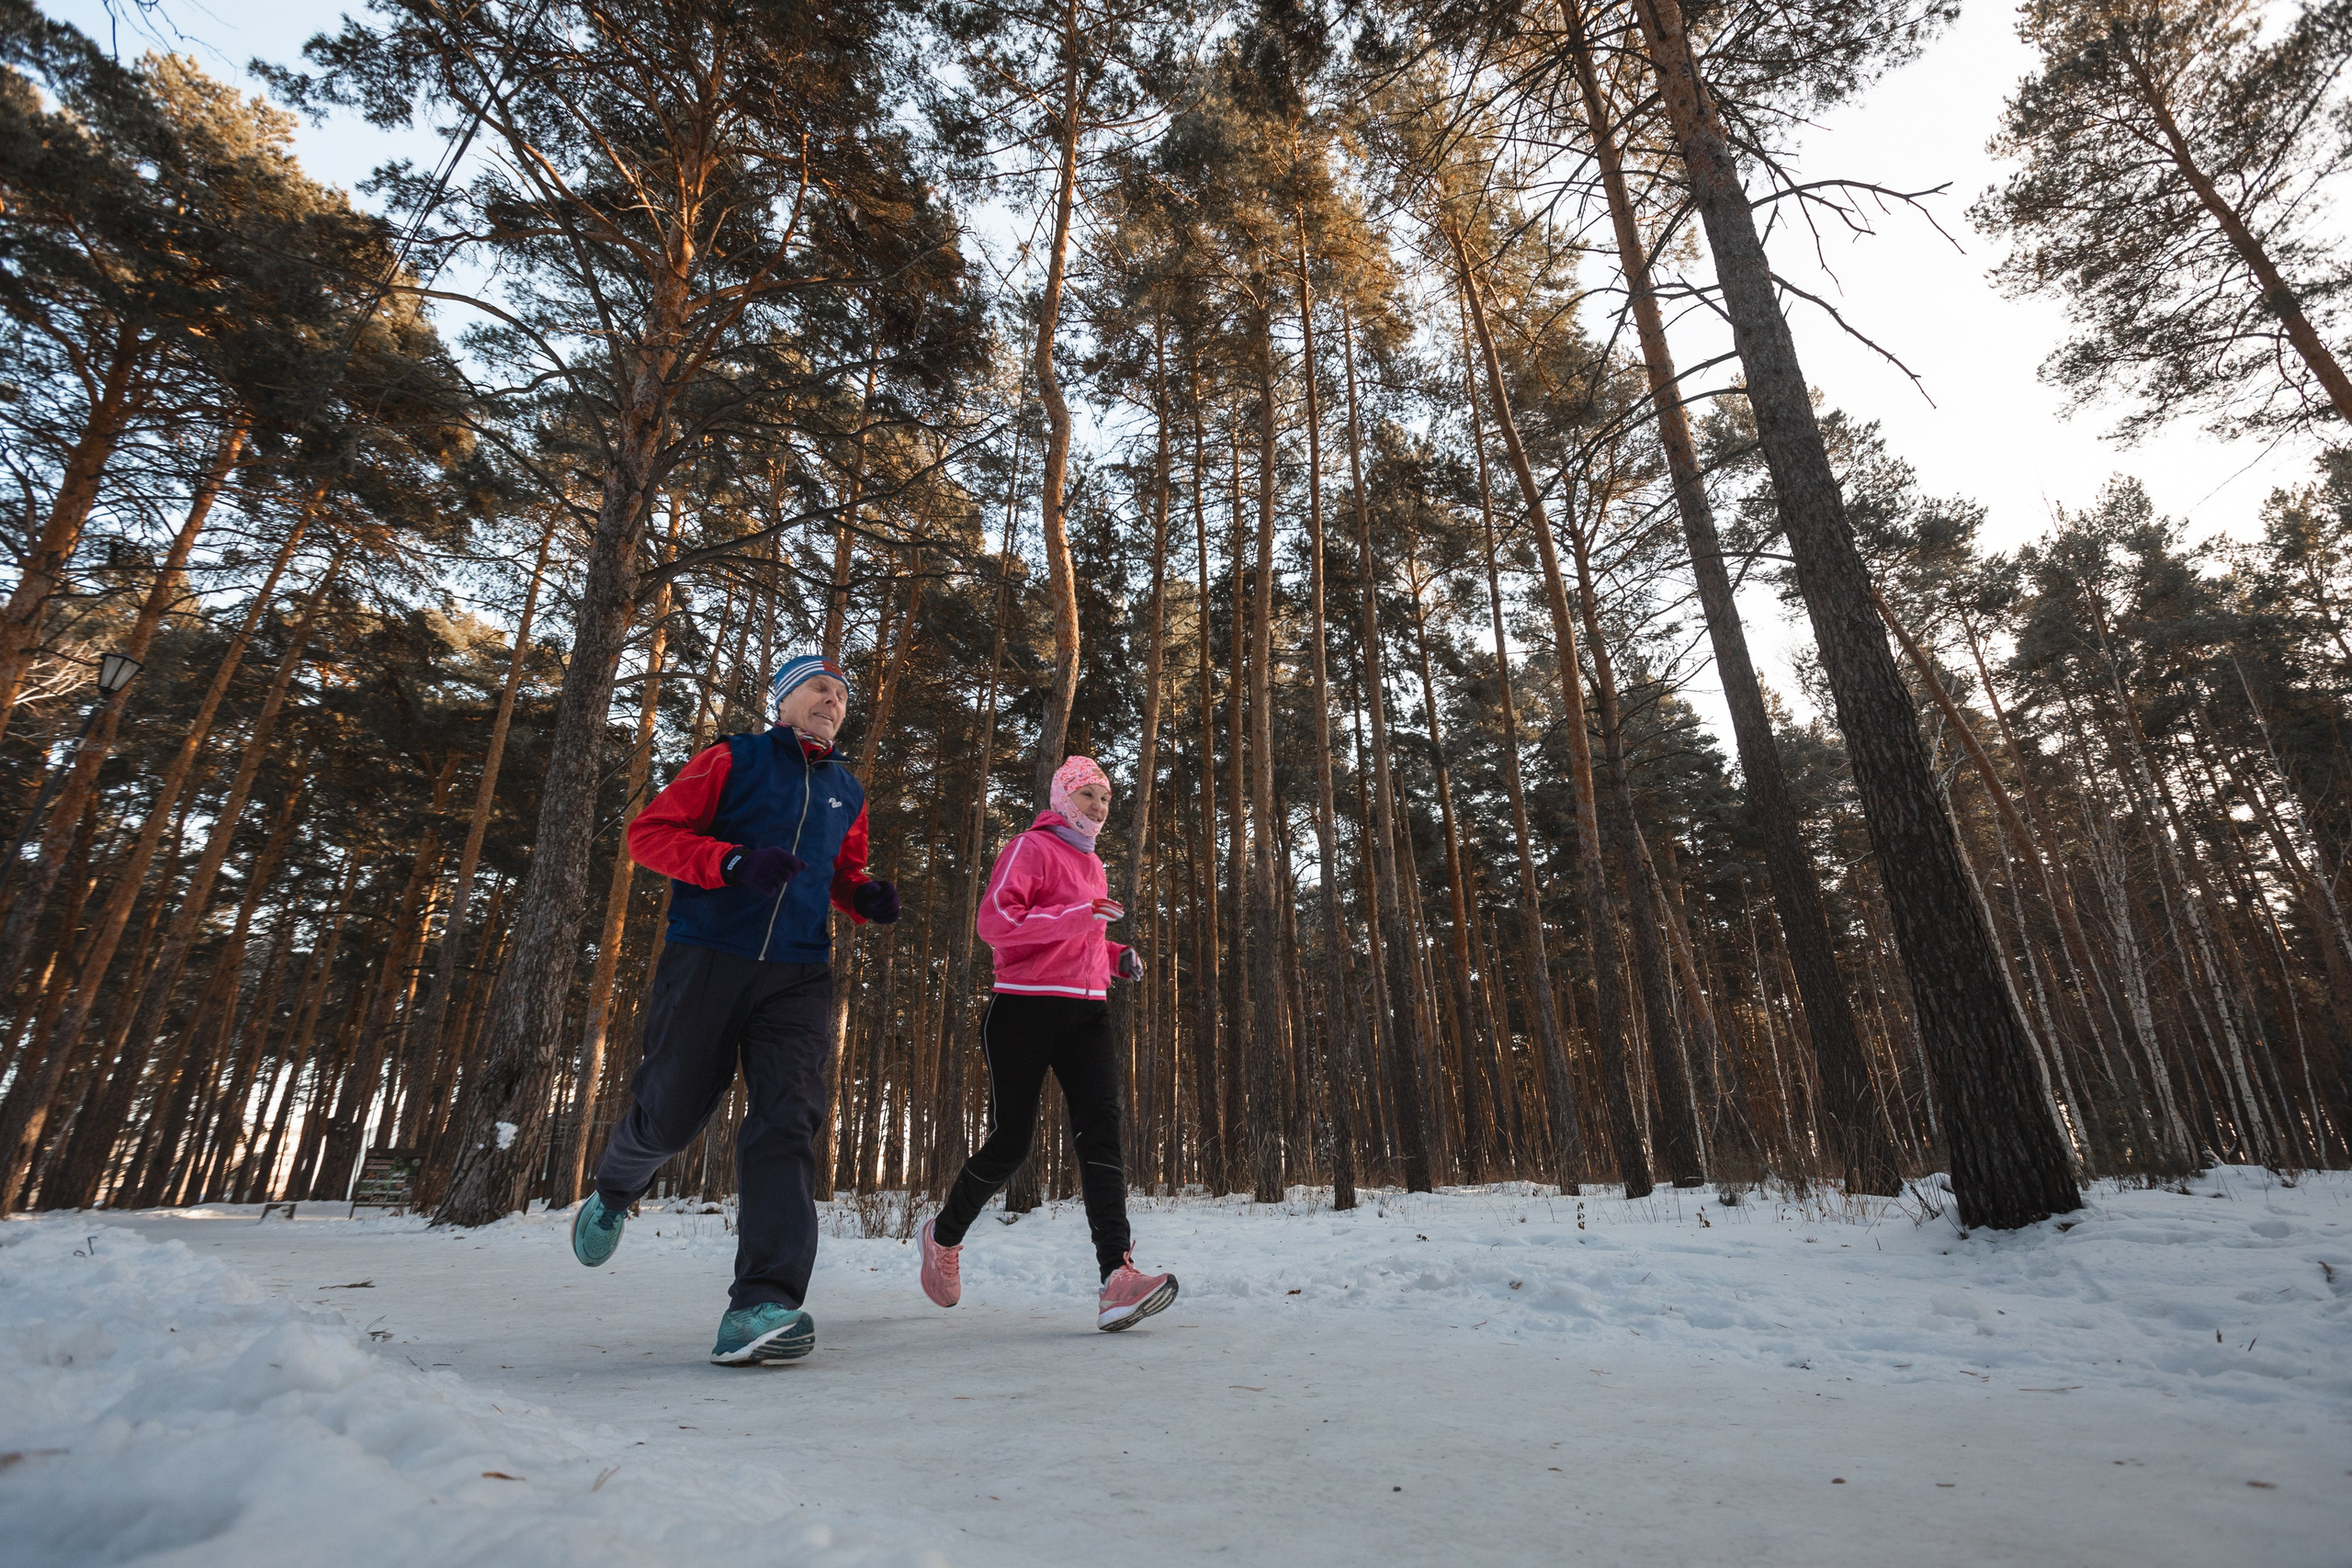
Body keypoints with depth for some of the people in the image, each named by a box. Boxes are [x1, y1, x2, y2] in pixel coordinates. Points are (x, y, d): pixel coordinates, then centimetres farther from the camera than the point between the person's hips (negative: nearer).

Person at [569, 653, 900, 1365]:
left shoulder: (847, 793, 17)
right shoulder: (733, 760, 4)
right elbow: (649, 831, -2)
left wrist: (866, 898, 5)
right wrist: (734, 861, -18)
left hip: (798, 977, 3)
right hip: (708, 959, -3)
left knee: (788, 1124, -11)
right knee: (672, 1111, 7)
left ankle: (762, 1304, -13)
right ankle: (613, 1189, 43)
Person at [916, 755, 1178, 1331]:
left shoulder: (1093, 865, 22)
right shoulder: (1030, 848, -3)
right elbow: (994, 921, -16)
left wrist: (1116, 957, 13)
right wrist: (1076, 915, -24)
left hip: (1087, 1011, 6)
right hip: (1025, 1008, -6)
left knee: (1101, 1125, -13)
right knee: (1011, 1141, 0)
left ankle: (1117, 1277, -21)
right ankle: (944, 1233, 29)